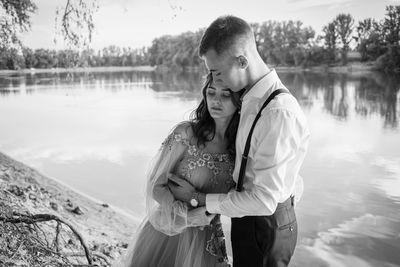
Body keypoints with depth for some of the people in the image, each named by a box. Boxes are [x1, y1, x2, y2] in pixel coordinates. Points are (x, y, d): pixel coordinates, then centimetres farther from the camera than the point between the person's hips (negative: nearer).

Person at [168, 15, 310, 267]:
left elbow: (263, 200, -28)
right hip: (250, 218, 8)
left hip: (266, 225, -8)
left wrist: (198, 198, -18)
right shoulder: (254, 98, -1)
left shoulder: (279, 113, -30)